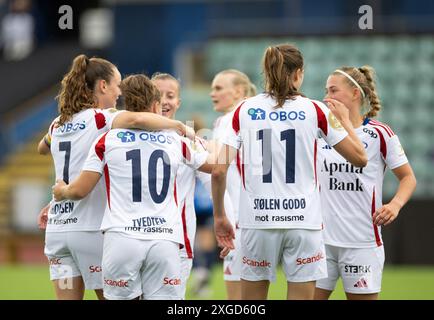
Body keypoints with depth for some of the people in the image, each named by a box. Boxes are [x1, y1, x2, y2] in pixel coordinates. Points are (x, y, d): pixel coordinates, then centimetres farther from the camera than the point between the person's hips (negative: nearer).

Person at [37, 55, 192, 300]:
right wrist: (180, 126, -19)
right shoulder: (100, 119, -9)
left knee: (68, 299, 5)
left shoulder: (59, 125, 12)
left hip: (57, 229, 6)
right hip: (91, 228, -6)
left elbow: (42, 148, 36)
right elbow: (136, 119, -30)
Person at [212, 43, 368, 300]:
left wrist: (219, 216, 10)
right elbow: (359, 158, 4)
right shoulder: (315, 110, -1)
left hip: (258, 220, 1)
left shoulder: (244, 111, 3)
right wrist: (345, 120, 20)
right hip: (303, 219, -1)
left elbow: (219, 171, -2)